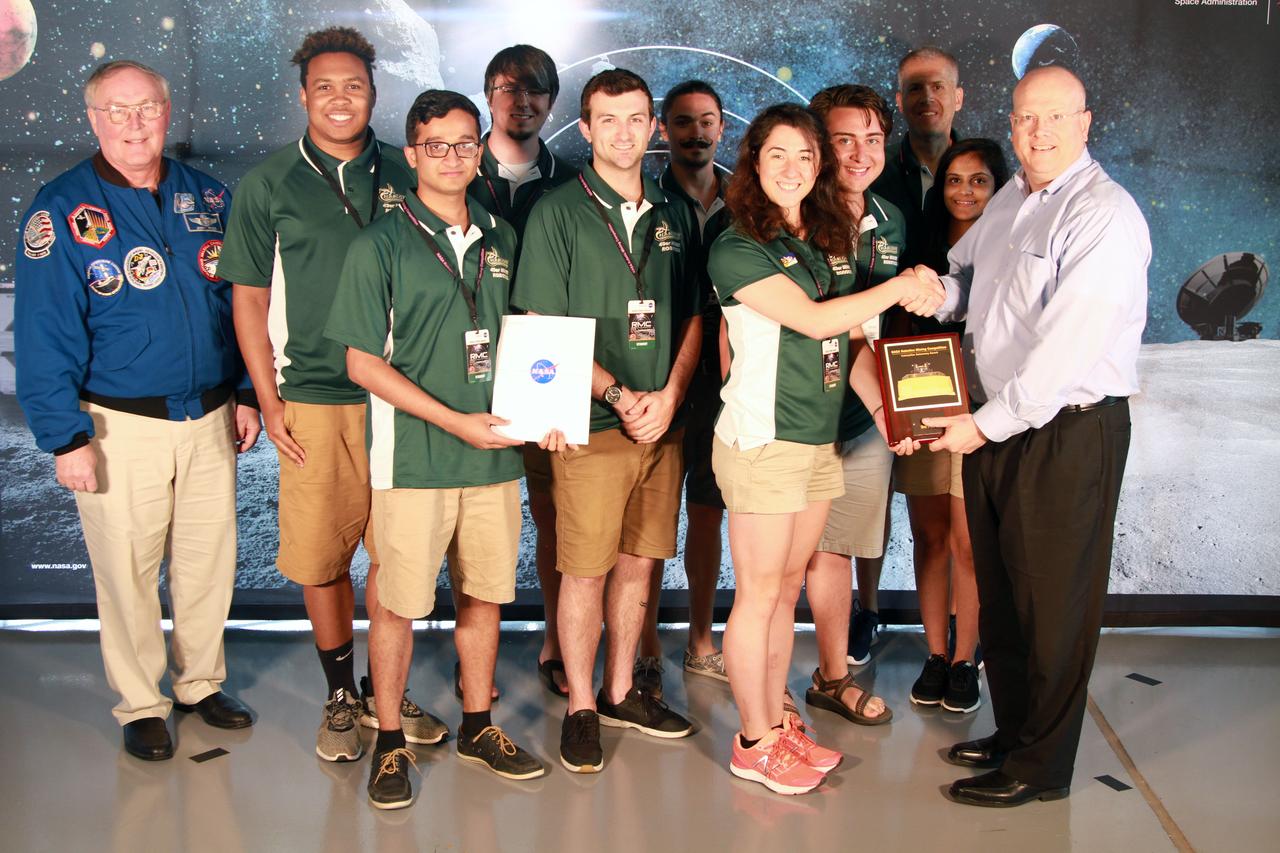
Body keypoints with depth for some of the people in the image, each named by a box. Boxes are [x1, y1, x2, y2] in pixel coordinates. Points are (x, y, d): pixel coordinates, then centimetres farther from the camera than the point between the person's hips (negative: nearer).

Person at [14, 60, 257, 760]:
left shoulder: (207, 198, 6)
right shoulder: (62, 210, -6)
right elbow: (44, 333, -9)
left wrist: (248, 393, 8)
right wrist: (66, 436, -13)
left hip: (210, 417, 4)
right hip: (120, 425, -4)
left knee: (210, 556, 13)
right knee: (128, 568, 6)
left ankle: (201, 682, 33)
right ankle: (140, 705, 24)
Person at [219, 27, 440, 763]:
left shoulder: (405, 175, 7)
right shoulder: (270, 184, 3)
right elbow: (250, 298, 5)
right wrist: (269, 401, -1)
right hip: (313, 399, -1)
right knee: (321, 556, 3)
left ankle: (386, 692, 24)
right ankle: (342, 696, 21)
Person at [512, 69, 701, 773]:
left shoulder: (675, 214, 12)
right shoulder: (558, 213, -3)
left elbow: (692, 318, 13)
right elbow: (544, 329, -7)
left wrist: (668, 393, -3)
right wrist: (617, 395, -14)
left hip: (662, 420, 5)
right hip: (592, 423, -4)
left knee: (639, 562, 12)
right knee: (586, 570, 1)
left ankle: (621, 693, 27)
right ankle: (580, 707, 16)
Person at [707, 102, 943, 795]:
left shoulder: (827, 243, 13)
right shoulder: (737, 248, -10)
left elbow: (849, 341, 14)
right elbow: (813, 320, -18)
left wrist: (882, 408, 1)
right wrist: (900, 288, -9)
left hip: (820, 439, 7)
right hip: (762, 442, -7)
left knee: (787, 589, 15)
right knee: (758, 595, 2)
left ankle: (777, 724, 27)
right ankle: (754, 743, 16)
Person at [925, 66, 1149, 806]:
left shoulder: (1104, 214, -16)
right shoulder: (1010, 199, 11)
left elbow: (1069, 347, -23)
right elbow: (964, 276, 24)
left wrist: (990, 424, -18)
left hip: (1068, 432, -8)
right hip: (995, 425, 8)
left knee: (1052, 604, 4)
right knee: (1000, 593, 18)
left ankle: (1041, 767, 19)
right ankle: (1013, 732, 36)